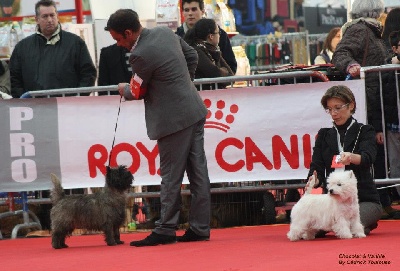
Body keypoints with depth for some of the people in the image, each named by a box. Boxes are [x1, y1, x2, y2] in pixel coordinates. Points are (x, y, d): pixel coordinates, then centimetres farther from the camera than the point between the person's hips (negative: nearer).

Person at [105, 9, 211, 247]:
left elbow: (137, 92, -6)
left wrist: (124, 90, 15)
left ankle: (166, 230, 4)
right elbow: (192, 55, 18)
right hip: (193, 111, 9)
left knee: (171, 176, -2)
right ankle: (200, 228, 12)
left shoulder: (140, 55, -20)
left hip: (174, 119, -9)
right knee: (197, 172, 8)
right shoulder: (166, 32, 5)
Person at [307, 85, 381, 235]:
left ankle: (367, 223, 2)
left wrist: (352, 157, -45)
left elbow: (368, 158, -20)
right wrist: (314, 180, -23)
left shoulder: (365, 131, 1)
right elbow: (317, 166, 3)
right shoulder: (324, 135, 13)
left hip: (364, 199, -3)